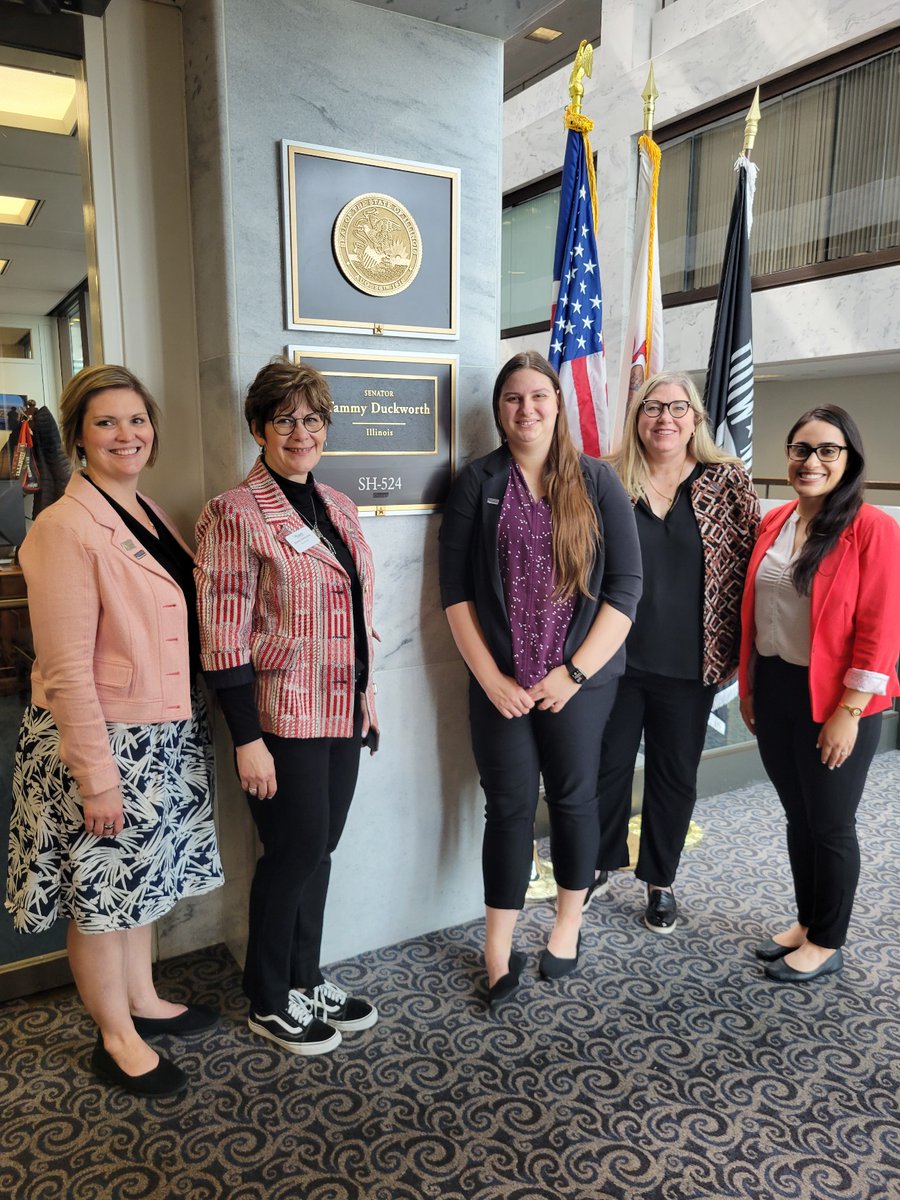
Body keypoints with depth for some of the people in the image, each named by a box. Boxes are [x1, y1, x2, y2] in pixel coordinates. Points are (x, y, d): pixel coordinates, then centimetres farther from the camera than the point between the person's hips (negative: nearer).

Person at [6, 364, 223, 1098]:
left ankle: (143, 1001, 42)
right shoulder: (66, 528, -17)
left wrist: (186, 725, 12)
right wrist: (97, 777, -19)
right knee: (101, 892, 10)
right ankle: (117, 1038, 30)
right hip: (104, 741, -8)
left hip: (166, 738, 8)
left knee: (144, 877, 22)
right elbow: (67, 668, -20)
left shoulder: (151, 515, 8)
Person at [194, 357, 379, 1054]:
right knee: (296, 853, 5)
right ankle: (270, 1003, 27)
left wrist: (367, 702, 16)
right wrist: (247, 740, -18)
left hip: (344, 711, 7)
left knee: (319, 849, 16)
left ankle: (307, 981, 35)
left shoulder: (337, 505, 11)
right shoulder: (235, 514, -12)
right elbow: (224, 637, -15)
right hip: (283, 718, -7)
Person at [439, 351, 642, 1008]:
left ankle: (569, 923, 35)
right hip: (500, 683, 0)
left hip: (581, 679, 0)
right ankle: (499, 951, 21)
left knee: (574, 799, 12)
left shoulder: (598, 481, 1)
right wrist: (490, 676, -8)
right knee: (509, 807, 6)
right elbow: (455, 588, -1)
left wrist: (575, 671, -9)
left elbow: (625, 585, -3)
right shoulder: (477, 482, 2)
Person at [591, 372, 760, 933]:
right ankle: (602, 865, 38)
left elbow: (754, 560, -1)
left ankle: (661, 879, 36)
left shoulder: (728, 482, -3)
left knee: (676, 776, 14)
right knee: (608, 765, 14)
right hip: (616, 659, 1)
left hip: (690, 664, 0)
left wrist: (740, 644, -6)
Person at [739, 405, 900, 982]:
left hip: (832, 701, -6)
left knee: (830, 823, 10)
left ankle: (827, 943, 29)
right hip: (775, 692, 6)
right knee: (797, 814, 19)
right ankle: (806, 920, 38)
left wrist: (848, 712, -17)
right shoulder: (773, 523, 6)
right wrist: (748, 686, 12)